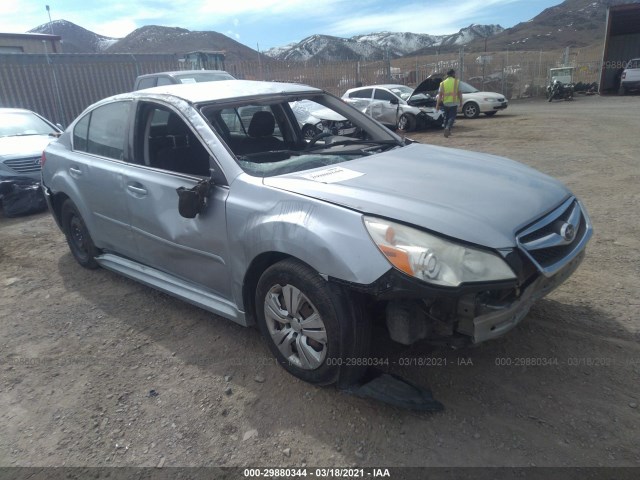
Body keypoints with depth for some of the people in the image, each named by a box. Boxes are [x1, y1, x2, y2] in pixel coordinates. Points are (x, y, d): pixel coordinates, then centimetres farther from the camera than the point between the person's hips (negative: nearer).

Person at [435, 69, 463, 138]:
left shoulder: (442, 83, 5)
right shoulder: (457, 82, -1)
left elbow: (440, 95, 0)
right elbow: (459, 93, -4)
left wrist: (437, 105, -1)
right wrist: (461, 102, 7)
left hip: (445, 103, 3)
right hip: (454, 103, -3)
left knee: (446, 117, 18)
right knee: (452, 117, 0)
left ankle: (447, 130, 23)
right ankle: (447, 128, -24)